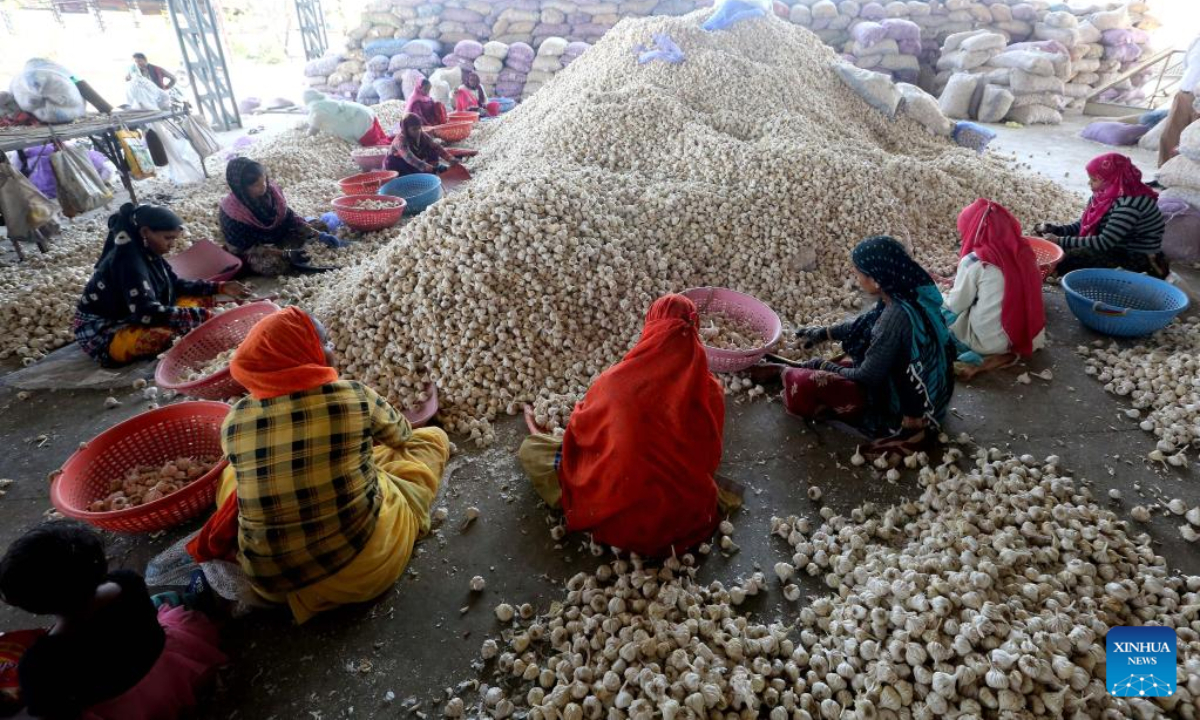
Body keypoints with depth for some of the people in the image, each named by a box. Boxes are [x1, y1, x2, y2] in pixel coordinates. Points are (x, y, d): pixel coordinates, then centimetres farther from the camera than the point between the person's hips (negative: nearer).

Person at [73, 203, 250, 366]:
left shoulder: (146, 252, 0)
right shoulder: (129, 260, -26)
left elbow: (176, 285, 11)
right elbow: (147, 313, -33)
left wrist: (219, 287, 1)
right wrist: (199, 316, -34)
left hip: (130, 318, 9)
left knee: (202, 299, 4)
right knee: (171, 332, -37)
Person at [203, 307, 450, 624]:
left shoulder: (233, 422, -8)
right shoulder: (354, 396, -14)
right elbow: (401, 434, 8)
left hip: (269, 580, 4)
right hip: (367, 564, -3)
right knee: (433, 438, 13)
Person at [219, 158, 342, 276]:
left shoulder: (270, 190, -15)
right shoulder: (232, 212, -29)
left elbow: (289, 216, -3)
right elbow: (247, 248, -25)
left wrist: (320, 234, -15)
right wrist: (287, 254, -35)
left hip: (278, 235, 6)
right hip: (251, 251, -6)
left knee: (320, 226, 1)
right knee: (274, 264, -39)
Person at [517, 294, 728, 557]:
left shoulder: (616, 380, -20)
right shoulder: (711, 390, -12)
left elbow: (579, 431, 0)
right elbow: (710, 456, 6)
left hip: (621, 519, -3)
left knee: (529, 449, 8)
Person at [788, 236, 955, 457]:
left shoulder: (897, 315, -32)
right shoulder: (911, 294, -5)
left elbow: (867, 377, -21)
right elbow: (865, 323, 15)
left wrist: (825, 368, -4)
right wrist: (824, 333, 22)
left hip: (905, 410, -9)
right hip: (921, 396, 9)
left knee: (804, 386, -17)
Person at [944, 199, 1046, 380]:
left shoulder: (973, 261, -15)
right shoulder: (1023, 252, 2)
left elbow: (956, 305, -5)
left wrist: (944, 297, 17)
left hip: (990, 342, -7)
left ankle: (981, 358, 5)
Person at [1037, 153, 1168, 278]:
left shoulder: (1129, 203, -26)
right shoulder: (1108, 194, 1)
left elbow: (1104, 242, -29)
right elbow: (1083, 224, 9)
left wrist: (1060, 241, -29)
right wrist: (1053, 229, -7)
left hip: (1136, 259, -9)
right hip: (1118, 248, 9)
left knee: (1065, 259, -25)